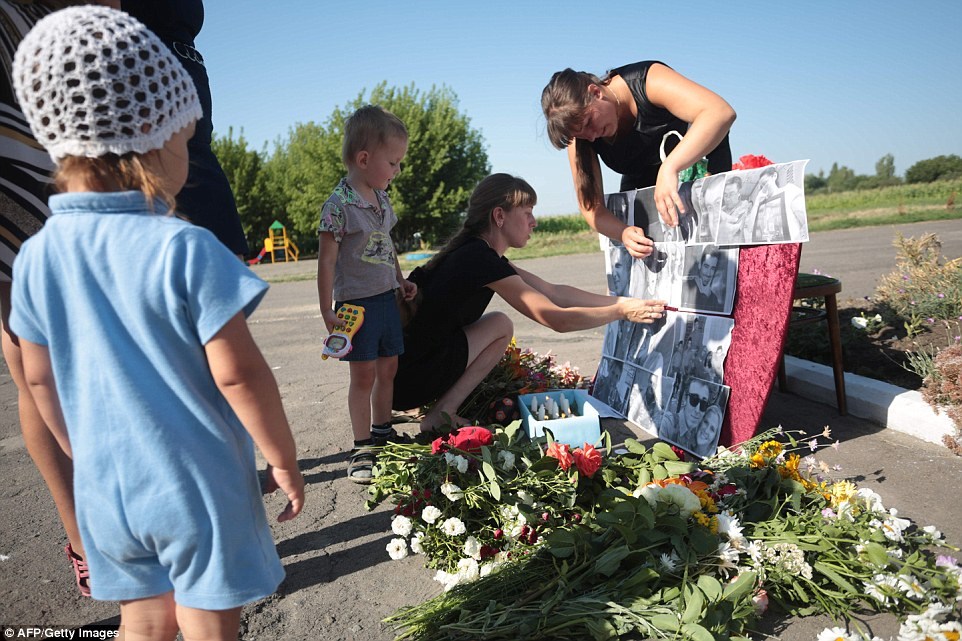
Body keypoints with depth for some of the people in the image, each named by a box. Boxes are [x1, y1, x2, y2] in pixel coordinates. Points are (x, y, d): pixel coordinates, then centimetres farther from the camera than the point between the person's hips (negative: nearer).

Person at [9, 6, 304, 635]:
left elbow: (41, 379, 6)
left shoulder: (36, 258, -3)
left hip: (105, 487, 5)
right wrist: (283, 459, -5)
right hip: (200, 484, -5)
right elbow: (237, 373, -19)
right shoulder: (186, 249, -21)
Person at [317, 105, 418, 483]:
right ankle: (361, 449, 11)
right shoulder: (339, 206, -16)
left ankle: (381, 432, 32)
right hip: (356, 302, -7)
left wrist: (401, 280, 22)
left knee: (388, 367, 15)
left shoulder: (381, 199, 8)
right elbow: (327, 261, -15)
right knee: (363, 374, -1)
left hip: (386, 298, 7)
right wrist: (328, 313, -16)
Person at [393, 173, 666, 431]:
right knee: (500, 325, -5)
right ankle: (441, 414, -2)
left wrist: (626, 300, 7)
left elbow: (554, 292, 10)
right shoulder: (480, 259, -19)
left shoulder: (474, 251, 10)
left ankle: (441, 409, 10)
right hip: (406, 381, -9)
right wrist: (622, 311, -6)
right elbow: (557, 319, -18)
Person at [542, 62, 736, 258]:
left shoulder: (648, 80, -35)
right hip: (643, 178, 4)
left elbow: (721, 112, -49)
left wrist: (669, 168, -61)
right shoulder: (581, 133, -22)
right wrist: (623, 232, -44)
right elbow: (591, 206, -22)